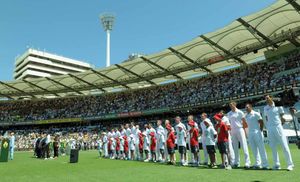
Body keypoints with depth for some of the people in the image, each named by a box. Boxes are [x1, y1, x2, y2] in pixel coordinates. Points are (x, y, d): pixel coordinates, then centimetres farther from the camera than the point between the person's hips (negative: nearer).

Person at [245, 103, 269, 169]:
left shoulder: (256, 114, -4)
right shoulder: (246, 116, 14)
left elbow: (261, 122, -6)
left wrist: (260, 131, -9)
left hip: (257, 132, -6)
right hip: (250, 134, 6)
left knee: (261, 149, -4)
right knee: (254, 149, 8)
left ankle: (265, 164, 2)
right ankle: (257, 164, 16)